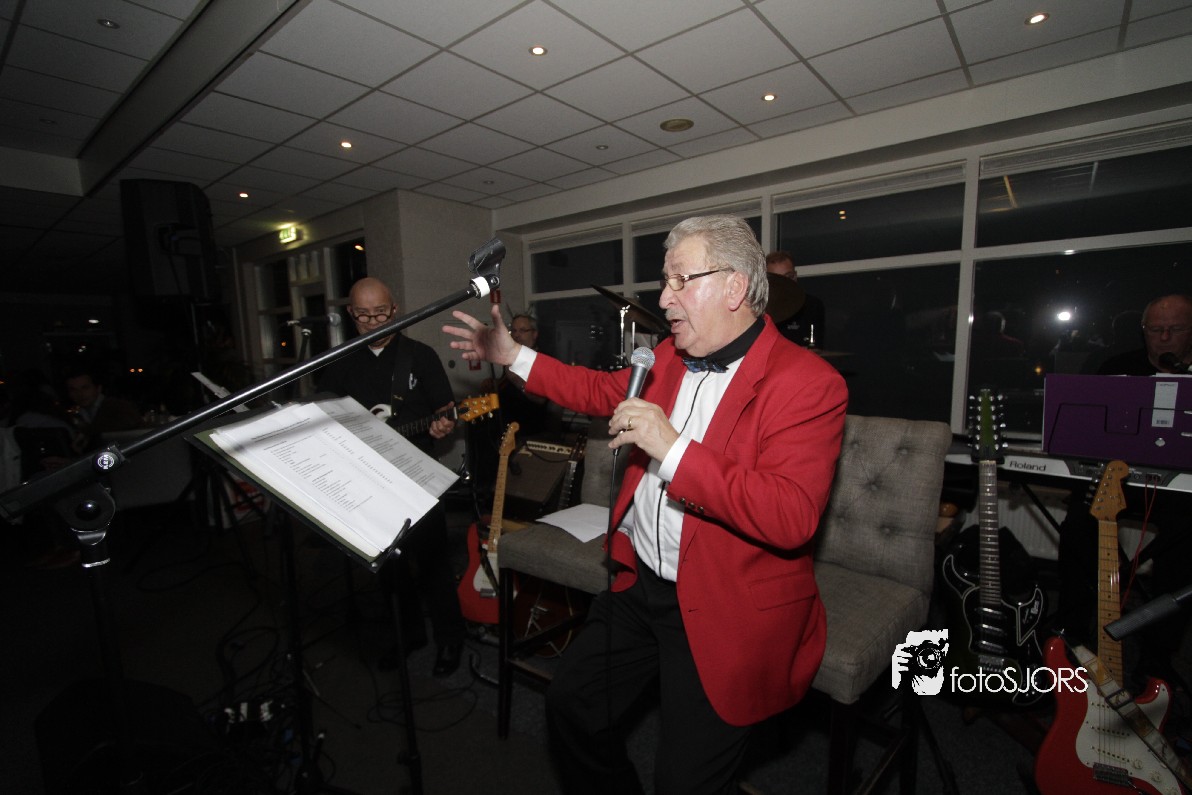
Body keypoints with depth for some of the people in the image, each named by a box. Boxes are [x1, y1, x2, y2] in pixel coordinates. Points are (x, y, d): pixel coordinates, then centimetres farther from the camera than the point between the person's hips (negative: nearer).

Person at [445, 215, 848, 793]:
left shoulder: (808, 383, -17)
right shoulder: (669, 356, 5)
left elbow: (792, 518, -26)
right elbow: (604, 391, 20)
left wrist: (673, 448, -29)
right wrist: (512, 355, 18)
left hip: (725, 613, -6)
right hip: (641, 584, 7)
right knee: (569, 707, 14)